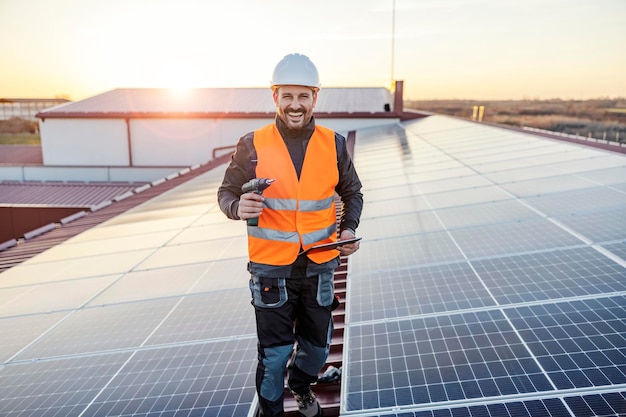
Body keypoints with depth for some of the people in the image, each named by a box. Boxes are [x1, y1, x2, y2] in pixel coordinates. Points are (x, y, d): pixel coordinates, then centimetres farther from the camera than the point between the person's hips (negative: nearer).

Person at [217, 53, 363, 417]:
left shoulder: (334, 144, -2)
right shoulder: (252, 145, -8)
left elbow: (352, 192, 10)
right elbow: (227, 192, -1)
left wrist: (349, 228, -8)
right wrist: (238, 207, -24)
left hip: (320, 265, 3)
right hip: (271, 268, -2)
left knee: (317, 347, 19)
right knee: (274, 353, 7)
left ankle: (302, 385, 52)